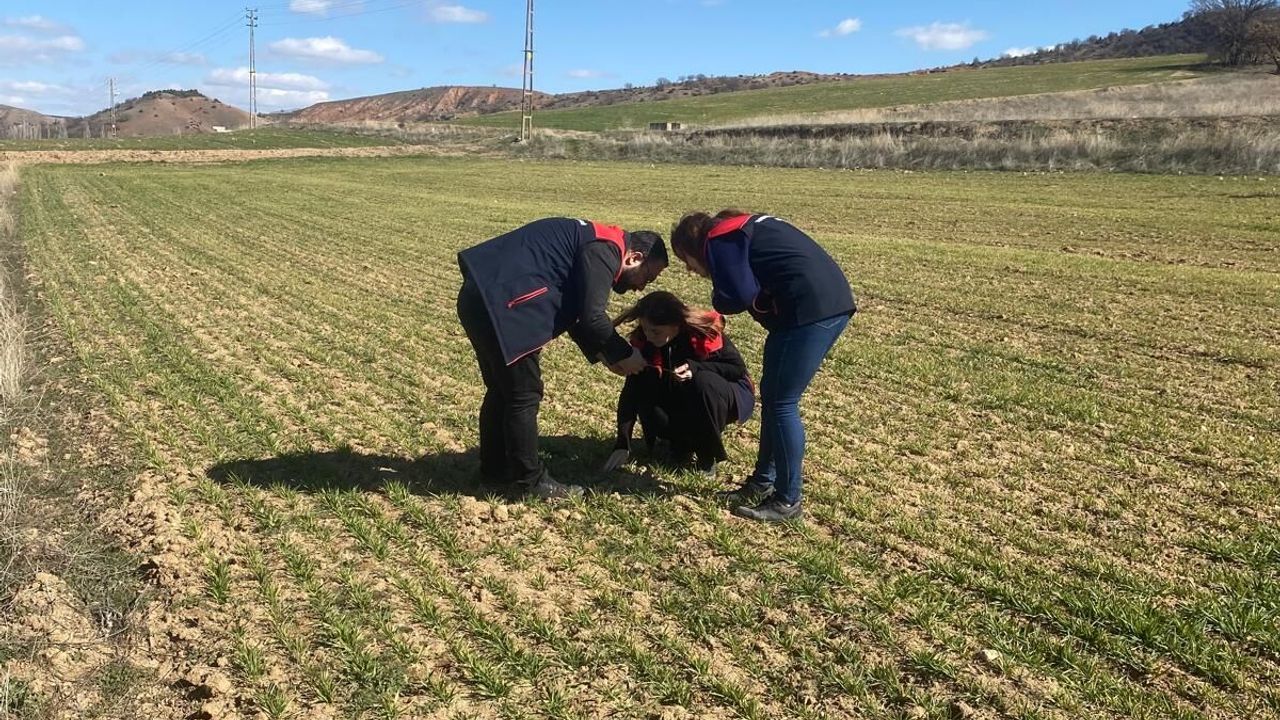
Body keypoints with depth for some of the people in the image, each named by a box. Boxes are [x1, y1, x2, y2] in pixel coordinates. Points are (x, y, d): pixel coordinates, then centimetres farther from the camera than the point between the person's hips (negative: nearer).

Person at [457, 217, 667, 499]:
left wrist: (603, 354, 16)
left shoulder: (594, 244, 21)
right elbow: (593, 317, -17)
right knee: (524, 394, -2)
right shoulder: (605, 251, -11)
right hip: (501, 303, -11)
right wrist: (624, 354, -2)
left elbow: (574, 314, 24)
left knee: (502, 389, 21)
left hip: (484, 297, 11)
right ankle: (531, 480, 8)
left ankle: (494, 466, 33)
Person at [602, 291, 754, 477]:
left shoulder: (706, 332, -28)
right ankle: (687, 443, 3)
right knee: (648, 407, -27)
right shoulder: (643, 342, -17)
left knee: (704, 383, -36)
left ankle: (708, 454, -14)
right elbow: (631, 391, -18)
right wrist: (622, 445, -25)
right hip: (685, 404, 3)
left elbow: (738, 369, -18)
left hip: (730, 398, -3)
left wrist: (696, 367, -34)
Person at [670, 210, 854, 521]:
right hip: (829, 302, 10)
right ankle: (763, 483, 27)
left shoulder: (719, 240, -3)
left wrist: (718, 298, 8)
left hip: (812, 308, -10)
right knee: (772, 397, 17)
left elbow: (738, 296, -13)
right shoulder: (738, 229, 26)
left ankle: (787, 501, 8)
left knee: (781, 403, -2)